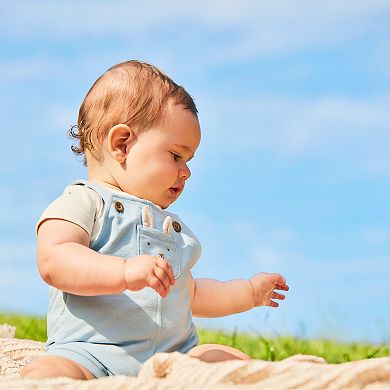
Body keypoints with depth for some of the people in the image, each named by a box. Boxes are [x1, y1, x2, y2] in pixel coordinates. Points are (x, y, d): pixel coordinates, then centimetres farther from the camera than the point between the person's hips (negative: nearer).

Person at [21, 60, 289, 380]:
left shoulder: (171, 225, 30)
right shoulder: (81, 203, 2)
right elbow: (53, 261, -18)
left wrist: (250, 292, 44)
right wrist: (125, 272, -31)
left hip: (175, 356, 7)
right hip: (91, 354, -7)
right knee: (44, 375, -36)